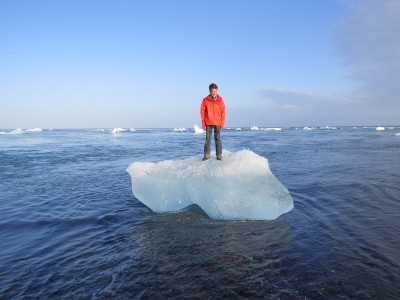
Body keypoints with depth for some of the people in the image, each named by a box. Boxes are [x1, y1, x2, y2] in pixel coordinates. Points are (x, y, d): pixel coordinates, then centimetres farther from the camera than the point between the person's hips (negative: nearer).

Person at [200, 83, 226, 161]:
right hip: (208, 123, 0)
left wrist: (222, 123, -2)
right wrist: (203, 123, -2)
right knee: (208, 139, 4)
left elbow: (223, 112, 2)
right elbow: (202, 111, 1)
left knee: (218, 139, 3)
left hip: (217, 123, 0)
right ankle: (206, 155, 11)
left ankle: (219, 155, 8)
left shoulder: (220, 100, -1)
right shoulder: (205, 100, -2)